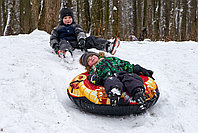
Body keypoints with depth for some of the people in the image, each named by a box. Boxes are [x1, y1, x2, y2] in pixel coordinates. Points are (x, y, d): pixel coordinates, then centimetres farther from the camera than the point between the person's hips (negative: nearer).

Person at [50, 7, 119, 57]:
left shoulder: (75, 26, 24)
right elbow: (53, 38, 12)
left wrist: (81, 39, -20)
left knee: (90, 39, -17)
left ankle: (108, 47, -40)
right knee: (63, 42, -38)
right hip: (67, 43, -2)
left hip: (76, 43, 2)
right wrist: (55, 45, -11)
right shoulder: (58, 28, 22)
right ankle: (65, 52, -77)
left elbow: (80, 33, 4)